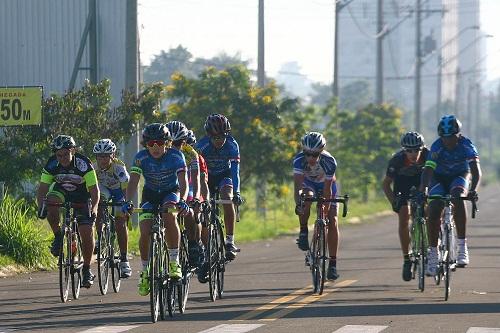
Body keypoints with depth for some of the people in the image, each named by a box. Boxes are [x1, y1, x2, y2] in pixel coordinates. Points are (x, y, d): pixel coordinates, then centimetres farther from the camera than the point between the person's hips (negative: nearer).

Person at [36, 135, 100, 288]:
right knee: (51, 202, -33)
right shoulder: (52, 165, -23)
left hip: (81, 196, -2)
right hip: (61, 190, 2)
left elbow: (94, 189, -31)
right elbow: (42, 189, -21)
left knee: (87, 232, -14)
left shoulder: (83, 164, -30)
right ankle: (58, 237, -11)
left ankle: (87, 270, 2)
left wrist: (94, 209, -47)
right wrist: (41, 206, -39)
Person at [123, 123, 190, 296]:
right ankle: (146, 273, 4)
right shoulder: (141, 158, -20)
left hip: (171, 193, -2)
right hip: (150, 194, 2)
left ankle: (174, 263, -24)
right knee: (145, 232, -17)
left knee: (169, 216, -35)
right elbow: (133, 181, -26)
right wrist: (128, 202, -44)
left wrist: (182, 200, -48)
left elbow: (183, 181, -29)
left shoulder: (176, 156, -22)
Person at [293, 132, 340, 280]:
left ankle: (332, 264, -9)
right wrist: (298, 204, -54)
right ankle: (303, 233, -17)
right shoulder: (299, 160, -33)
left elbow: (327, 189, -32)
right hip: (308, 184, 0)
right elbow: (297, 184, -38)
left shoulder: (329, 161, -35)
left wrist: (326, 210, -35)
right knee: (306, 197, -37)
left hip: (326, 185, 0)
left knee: (333, 222, -12)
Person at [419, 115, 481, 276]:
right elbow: (428, 170, -33)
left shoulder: (466, 145, -25)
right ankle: (433, 253, -7)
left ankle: (462, 245, -31)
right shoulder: (436, 147, -24)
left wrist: (473, 189, -51)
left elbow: (475, 169, -33)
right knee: (434, 210, -20)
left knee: (458, 198, -33)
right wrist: (423, 190, -51)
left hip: (460, 176, -1)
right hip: (440, 178, 1)